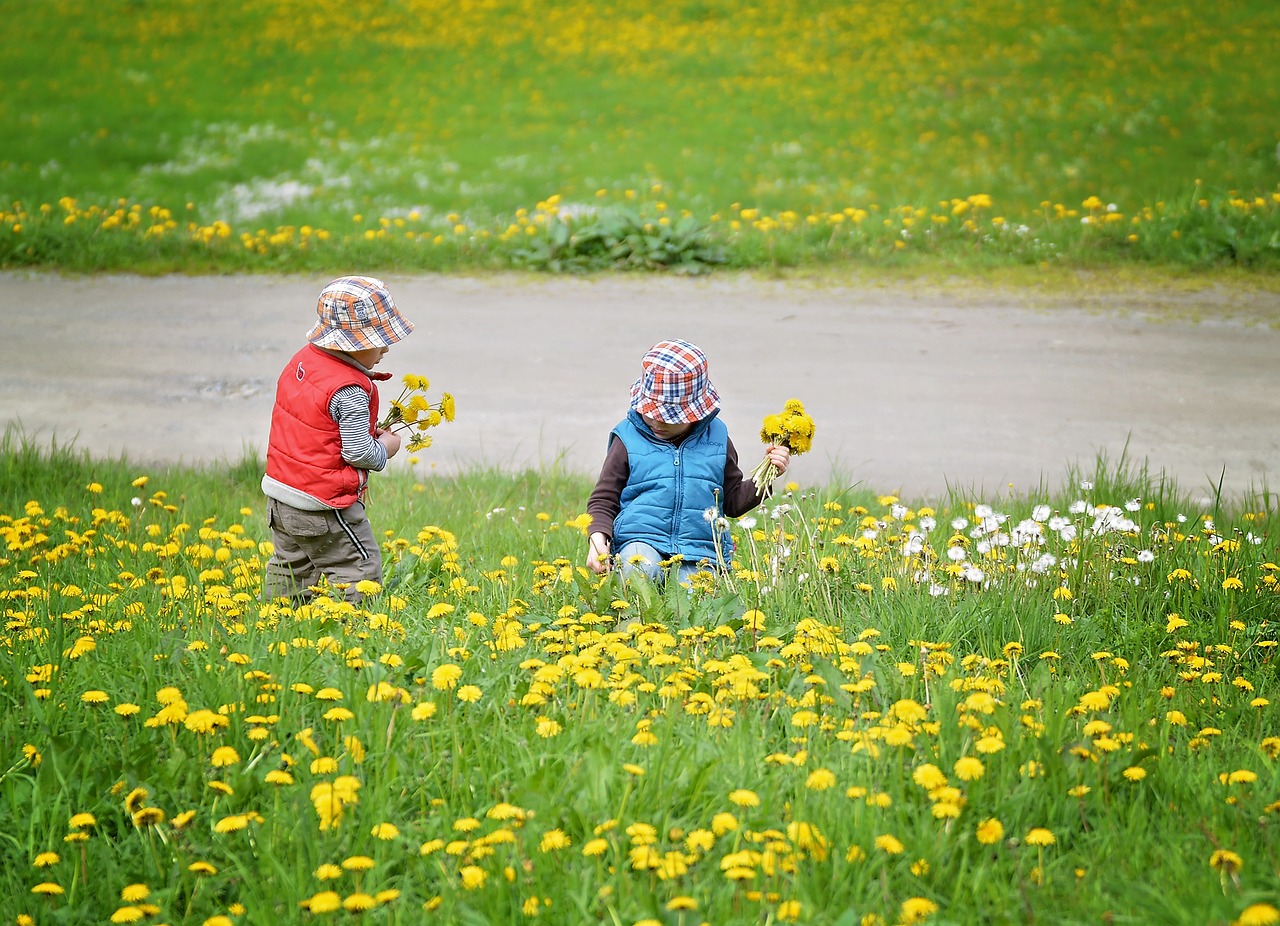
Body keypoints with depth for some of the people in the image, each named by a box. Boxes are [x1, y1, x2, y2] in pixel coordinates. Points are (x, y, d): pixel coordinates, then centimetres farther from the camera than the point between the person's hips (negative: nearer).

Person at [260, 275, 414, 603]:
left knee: (290, 566, 22)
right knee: (359, 575, 0)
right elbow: (357, 453, -22)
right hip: (324, 508, -9)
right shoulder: (350, 390, -23)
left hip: (280, 494, 9)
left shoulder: (302, 359, 3)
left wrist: (365, 431, 11)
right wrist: (385, 448, -1)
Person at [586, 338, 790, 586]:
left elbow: (733, 501, 24)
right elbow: (603, 500, 11)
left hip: (699, 555, 1)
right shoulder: (629, 439, 6)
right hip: (641, 540, 0)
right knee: (641, 569, -36)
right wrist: (598, 537, -7)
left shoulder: (715, 439, 13)